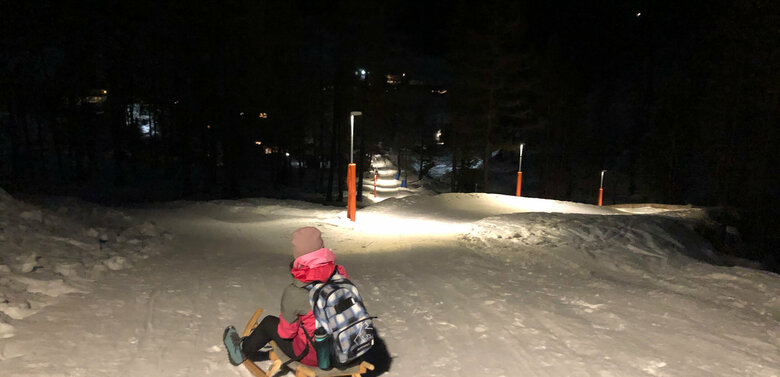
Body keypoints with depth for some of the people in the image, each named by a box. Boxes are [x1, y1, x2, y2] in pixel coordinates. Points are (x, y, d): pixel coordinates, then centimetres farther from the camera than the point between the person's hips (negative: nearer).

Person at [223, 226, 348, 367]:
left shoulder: (294, 292, -25)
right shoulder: (340, 274, -13)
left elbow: (286, 332, -11)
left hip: (312, 355, -5)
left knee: (270, 322, 18)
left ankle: (243, 349, 46)